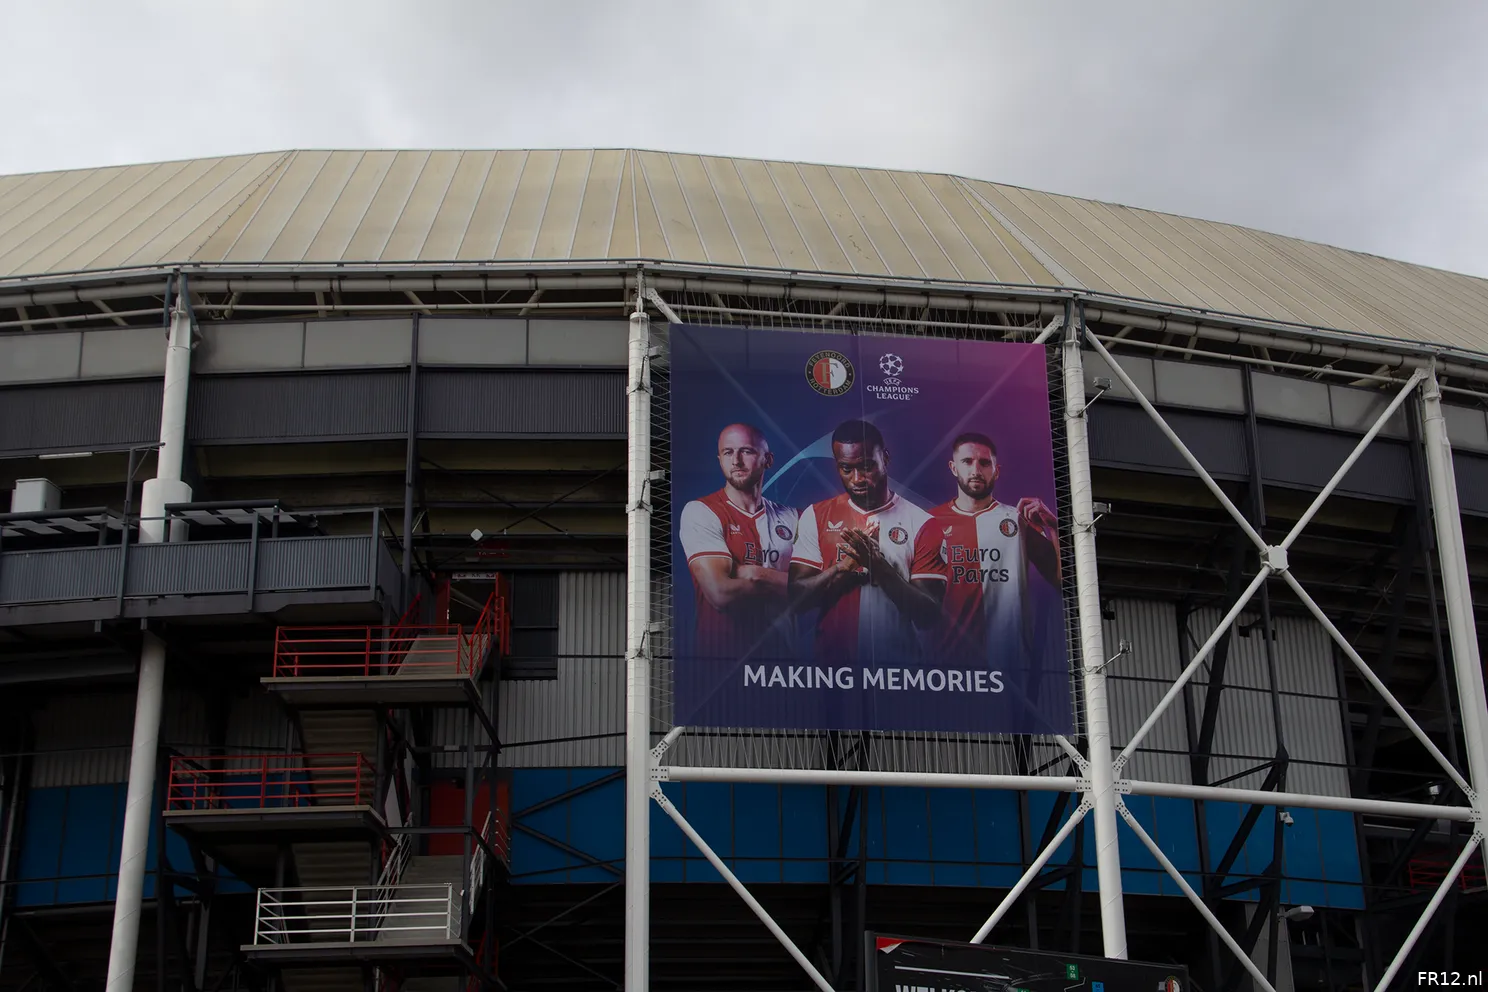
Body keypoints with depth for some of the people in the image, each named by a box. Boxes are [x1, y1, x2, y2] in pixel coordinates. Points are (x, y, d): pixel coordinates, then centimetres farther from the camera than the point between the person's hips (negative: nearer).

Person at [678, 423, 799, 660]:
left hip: (778, 649, 4)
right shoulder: (700, 512, -10)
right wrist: (780, 583, -10)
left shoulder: (790, 518, 3)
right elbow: (720, 593, -20)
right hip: (720, 652, -4)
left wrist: (757, 575, -18)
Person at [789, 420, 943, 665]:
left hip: (898, 663, -1)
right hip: (831, 658, 1)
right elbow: (796, 600, -4)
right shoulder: (816, 517, 1)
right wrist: (844, 564, -18)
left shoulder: (920, 523, -5)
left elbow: (928, 616, -9)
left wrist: (879, 566, -20)